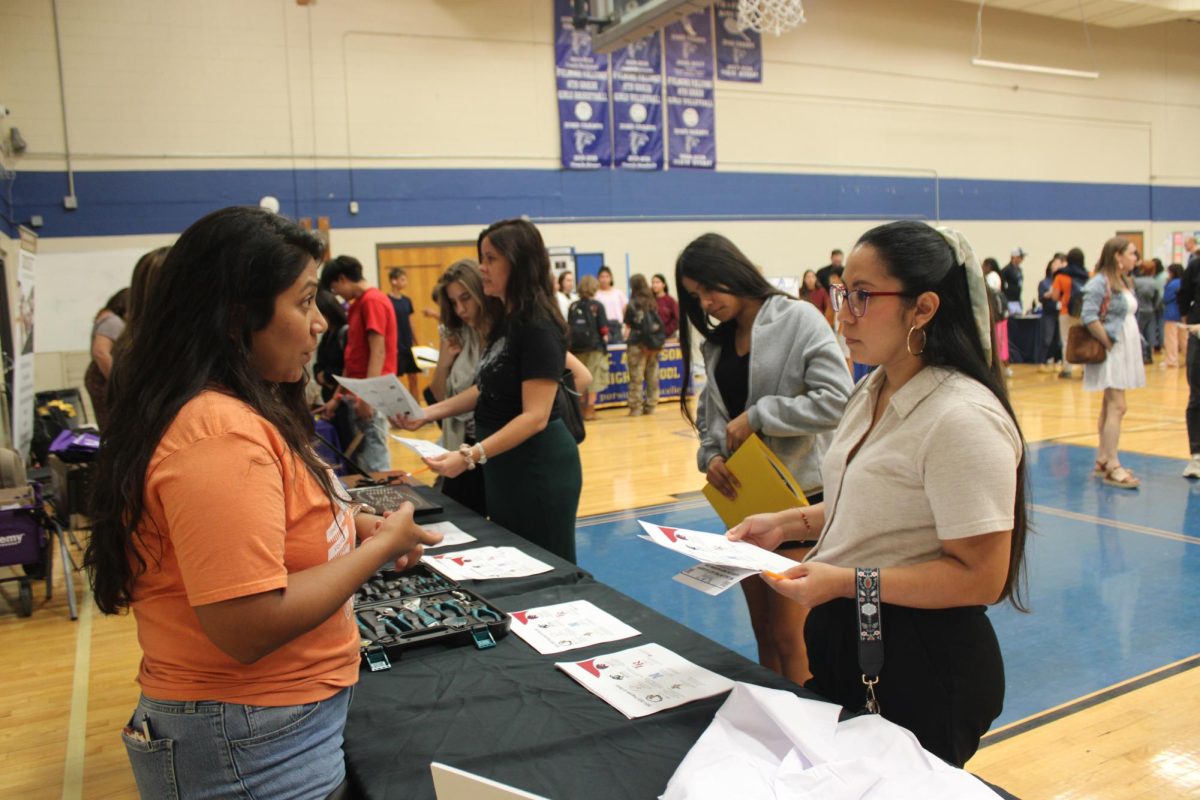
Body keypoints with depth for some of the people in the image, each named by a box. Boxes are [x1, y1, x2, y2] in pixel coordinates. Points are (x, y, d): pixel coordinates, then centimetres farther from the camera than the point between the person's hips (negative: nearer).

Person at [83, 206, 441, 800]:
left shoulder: (240, 413, 5)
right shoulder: (219, 433, -26)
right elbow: (248, 627, -29)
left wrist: (350, 525, 4)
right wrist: (382, 546, -18)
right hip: (252, 751, -9)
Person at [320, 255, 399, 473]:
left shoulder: (372, 300, -10)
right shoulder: (358, 305, 18)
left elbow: (378, 353, -17)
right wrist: (337, 396, 21)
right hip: (356, 394, 9)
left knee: (375, 463, -6)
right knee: (357, 461, 12)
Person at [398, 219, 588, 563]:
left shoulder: (538, 327, -20)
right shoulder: (507, 321, 9)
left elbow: (535, 416, -26)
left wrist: (471, 456, -34)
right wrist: (428, 413, 3)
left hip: (539, 468, -10)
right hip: (505, 466, 10)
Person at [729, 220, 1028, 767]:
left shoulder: (963, 418, -23)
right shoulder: (873, 391, 5)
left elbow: (981, 577, -24)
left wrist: (848, 581, -27)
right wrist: (788, 524, 6)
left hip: (919, 666, -9)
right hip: (846, 644, 9)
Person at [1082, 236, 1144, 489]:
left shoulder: (1125, 283, 15)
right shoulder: (1100, 283, -13)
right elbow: (1089, 317, -22)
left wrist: (1135, 346, 8)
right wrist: (1109, 344, -20)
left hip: (1126, 352, 9)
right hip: (1112, 353, -9)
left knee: (1110, 406, 12)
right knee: (1117, 407, -13)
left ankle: (1102, 461, 19)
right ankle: (1112, 467, -12)